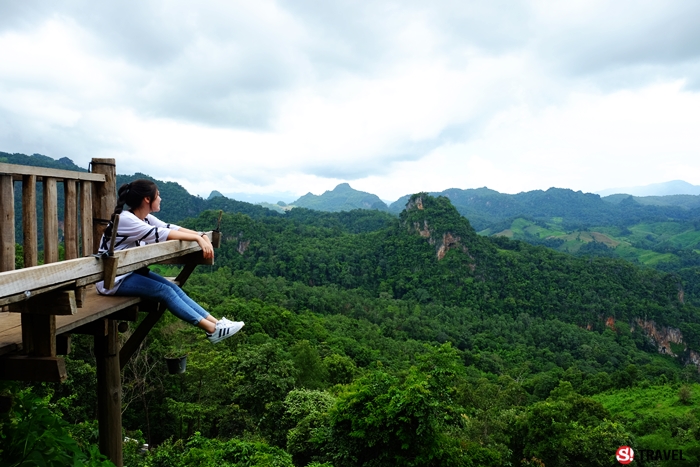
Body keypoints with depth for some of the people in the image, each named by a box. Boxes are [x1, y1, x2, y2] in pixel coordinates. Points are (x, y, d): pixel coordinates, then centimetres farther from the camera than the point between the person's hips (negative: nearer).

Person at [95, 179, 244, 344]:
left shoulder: (145, 218, 4)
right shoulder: (125, 219, -23)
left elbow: (170, 227, -4)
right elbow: (161, 234, -29)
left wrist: (202, 236, -19)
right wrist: (198, 238, -29)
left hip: (132, 271, 8)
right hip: (112, 279, -8)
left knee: (173, 288, -9)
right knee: (165, 291, -19)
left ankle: (216, 323, -15)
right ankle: (212, 330, -20)